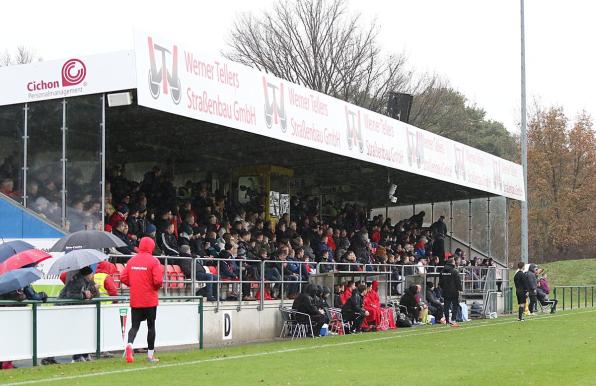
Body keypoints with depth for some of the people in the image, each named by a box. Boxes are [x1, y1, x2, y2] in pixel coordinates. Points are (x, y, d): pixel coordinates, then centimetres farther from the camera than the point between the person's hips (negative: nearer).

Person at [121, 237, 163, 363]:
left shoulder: (132, 260, 4)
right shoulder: (153, 261, -9)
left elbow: (123, 278, 2)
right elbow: (158, 280, -18)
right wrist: (157, 287, 4)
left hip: (135, 300, 3)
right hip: (150, 300, -3)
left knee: (135, 325, 8)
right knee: (151, 326, 10)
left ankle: (129, 344, -21)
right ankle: (150, 354, 15)